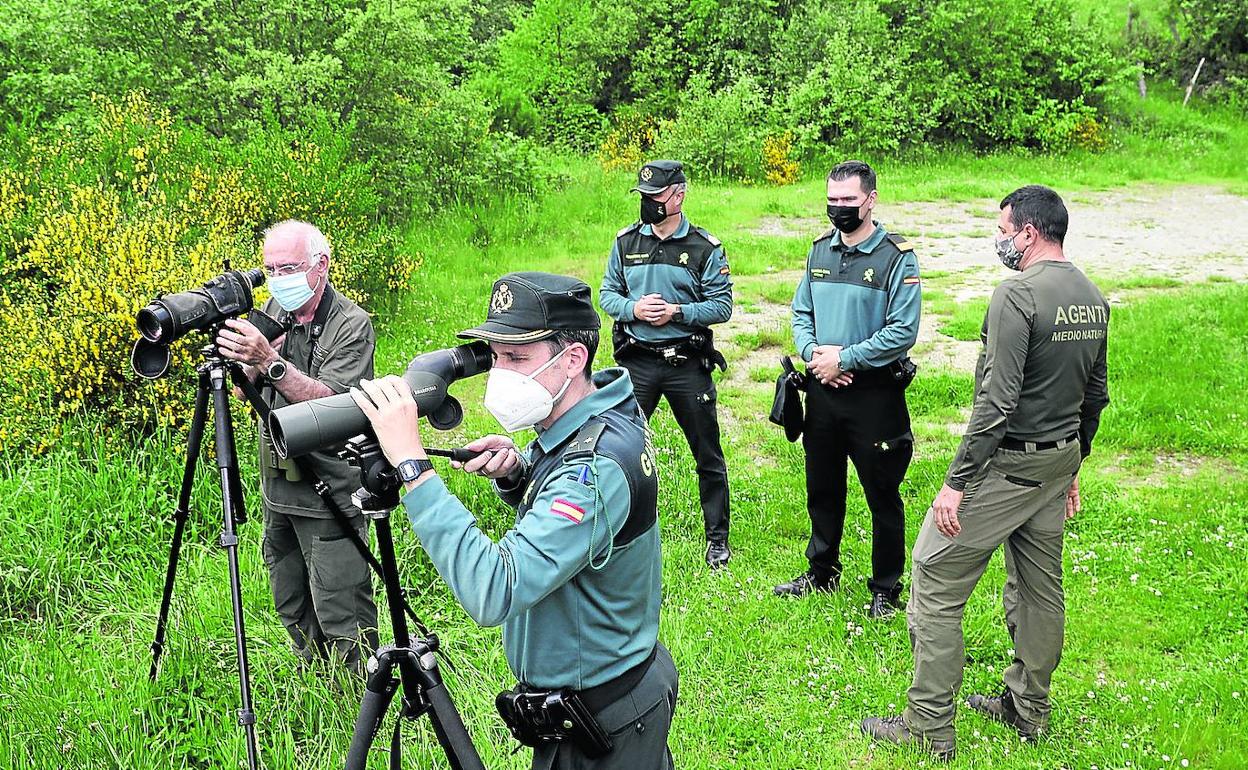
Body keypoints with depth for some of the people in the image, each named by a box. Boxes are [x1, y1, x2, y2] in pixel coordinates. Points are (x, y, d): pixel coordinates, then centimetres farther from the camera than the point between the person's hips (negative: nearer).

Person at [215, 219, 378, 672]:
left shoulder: (351, 325, -14)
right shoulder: (273, 310, 7)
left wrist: (271, 360, -34)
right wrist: (249, 365, -13)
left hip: (329, 494, -8)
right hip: (278, 489, 8)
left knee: (340, 617, -4)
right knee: (291, 609, 19)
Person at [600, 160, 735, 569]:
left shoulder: (705, 247, -4)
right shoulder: (626, 241, 4)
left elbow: (722, 305, -5)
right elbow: (607, 293, 7)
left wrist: (677, 312, -19)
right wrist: (634, 308, -13)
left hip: (687, 363, -2)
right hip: (637, 362, 2)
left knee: (708, 456, 7)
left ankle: (717, 539, 20)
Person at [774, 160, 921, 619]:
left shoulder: (897, 258, -11)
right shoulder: (820, 251, 8)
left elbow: (903, 331, -16)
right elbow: (801, 312, 12)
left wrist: (843, 358, -18)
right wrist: (812, 353, -7)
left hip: (874, 392, -6)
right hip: (822, 390, 6)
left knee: (882, 495, 5)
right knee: (822, 489, 18)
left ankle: (886, 589, 19)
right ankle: (822, 573, 35)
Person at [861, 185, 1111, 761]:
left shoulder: (1017, 294, -19)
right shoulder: (1093, 299, 8)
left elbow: (997, 401, -24)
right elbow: (1095, 395, 15)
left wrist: (957, 483, -21)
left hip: (1007, 463, -9)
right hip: (1060, 459, 9)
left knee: (936, 583, -2)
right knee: (1039, 586, 18)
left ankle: (929, 728, 3)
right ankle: (1028, 709, 31)